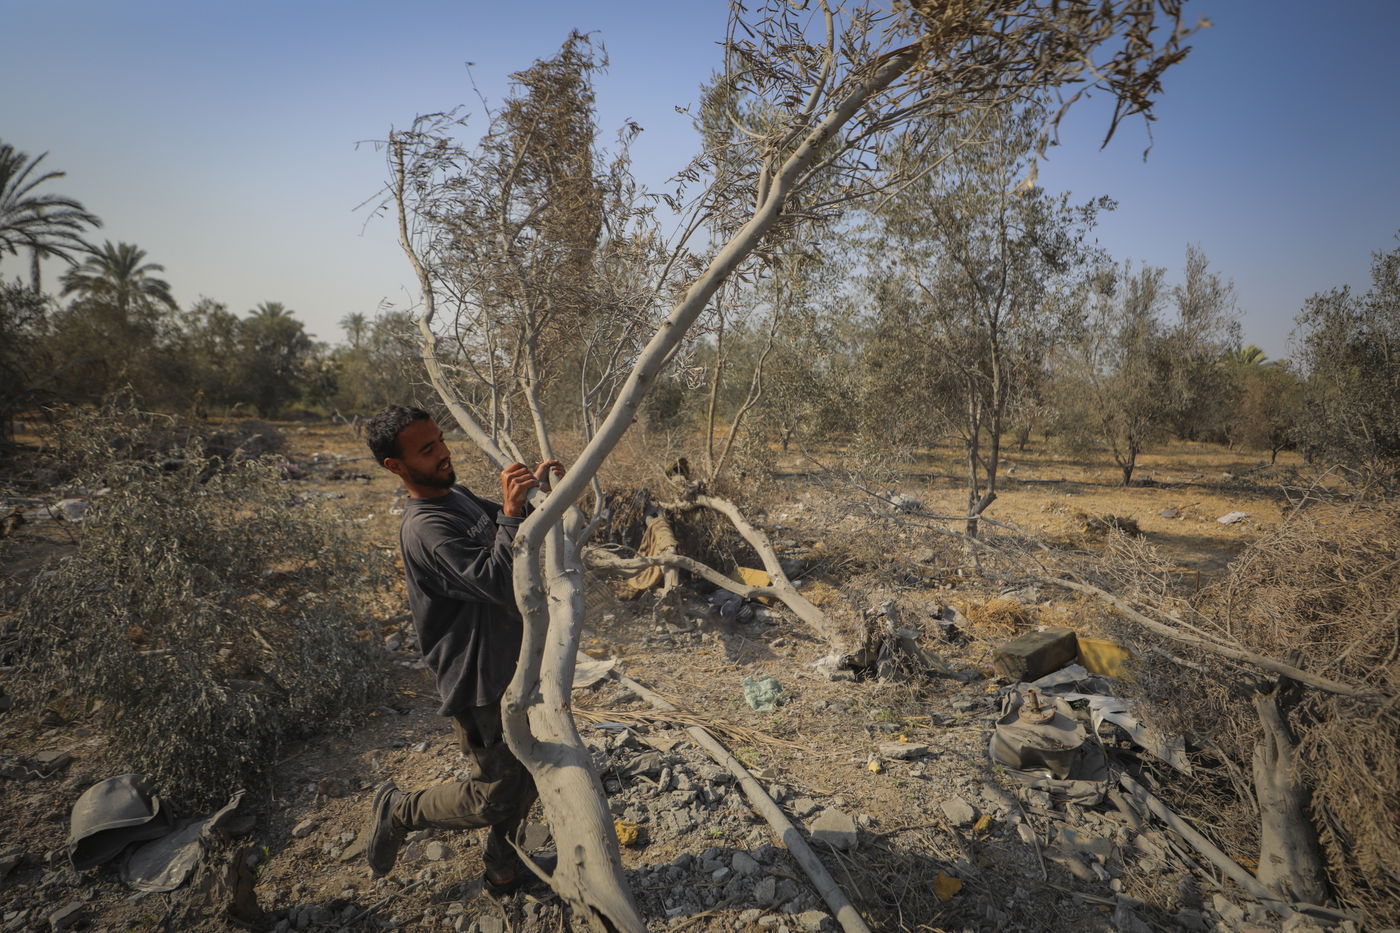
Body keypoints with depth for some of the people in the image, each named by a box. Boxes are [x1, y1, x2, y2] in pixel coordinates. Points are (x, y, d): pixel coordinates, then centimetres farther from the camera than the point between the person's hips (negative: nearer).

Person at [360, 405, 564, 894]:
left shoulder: (459, 496, 5)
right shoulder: (425, 528, -25)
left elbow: (506, 529, 21)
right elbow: (501, 585, -35)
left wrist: (536, 487, 3)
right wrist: (512, 509, -38)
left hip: (512, 670, 9)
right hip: (478, 687, -9)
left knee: (525, 779, 22)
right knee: (494, 796, 7)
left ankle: (505, 869, 44)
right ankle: (397, 812, 30)